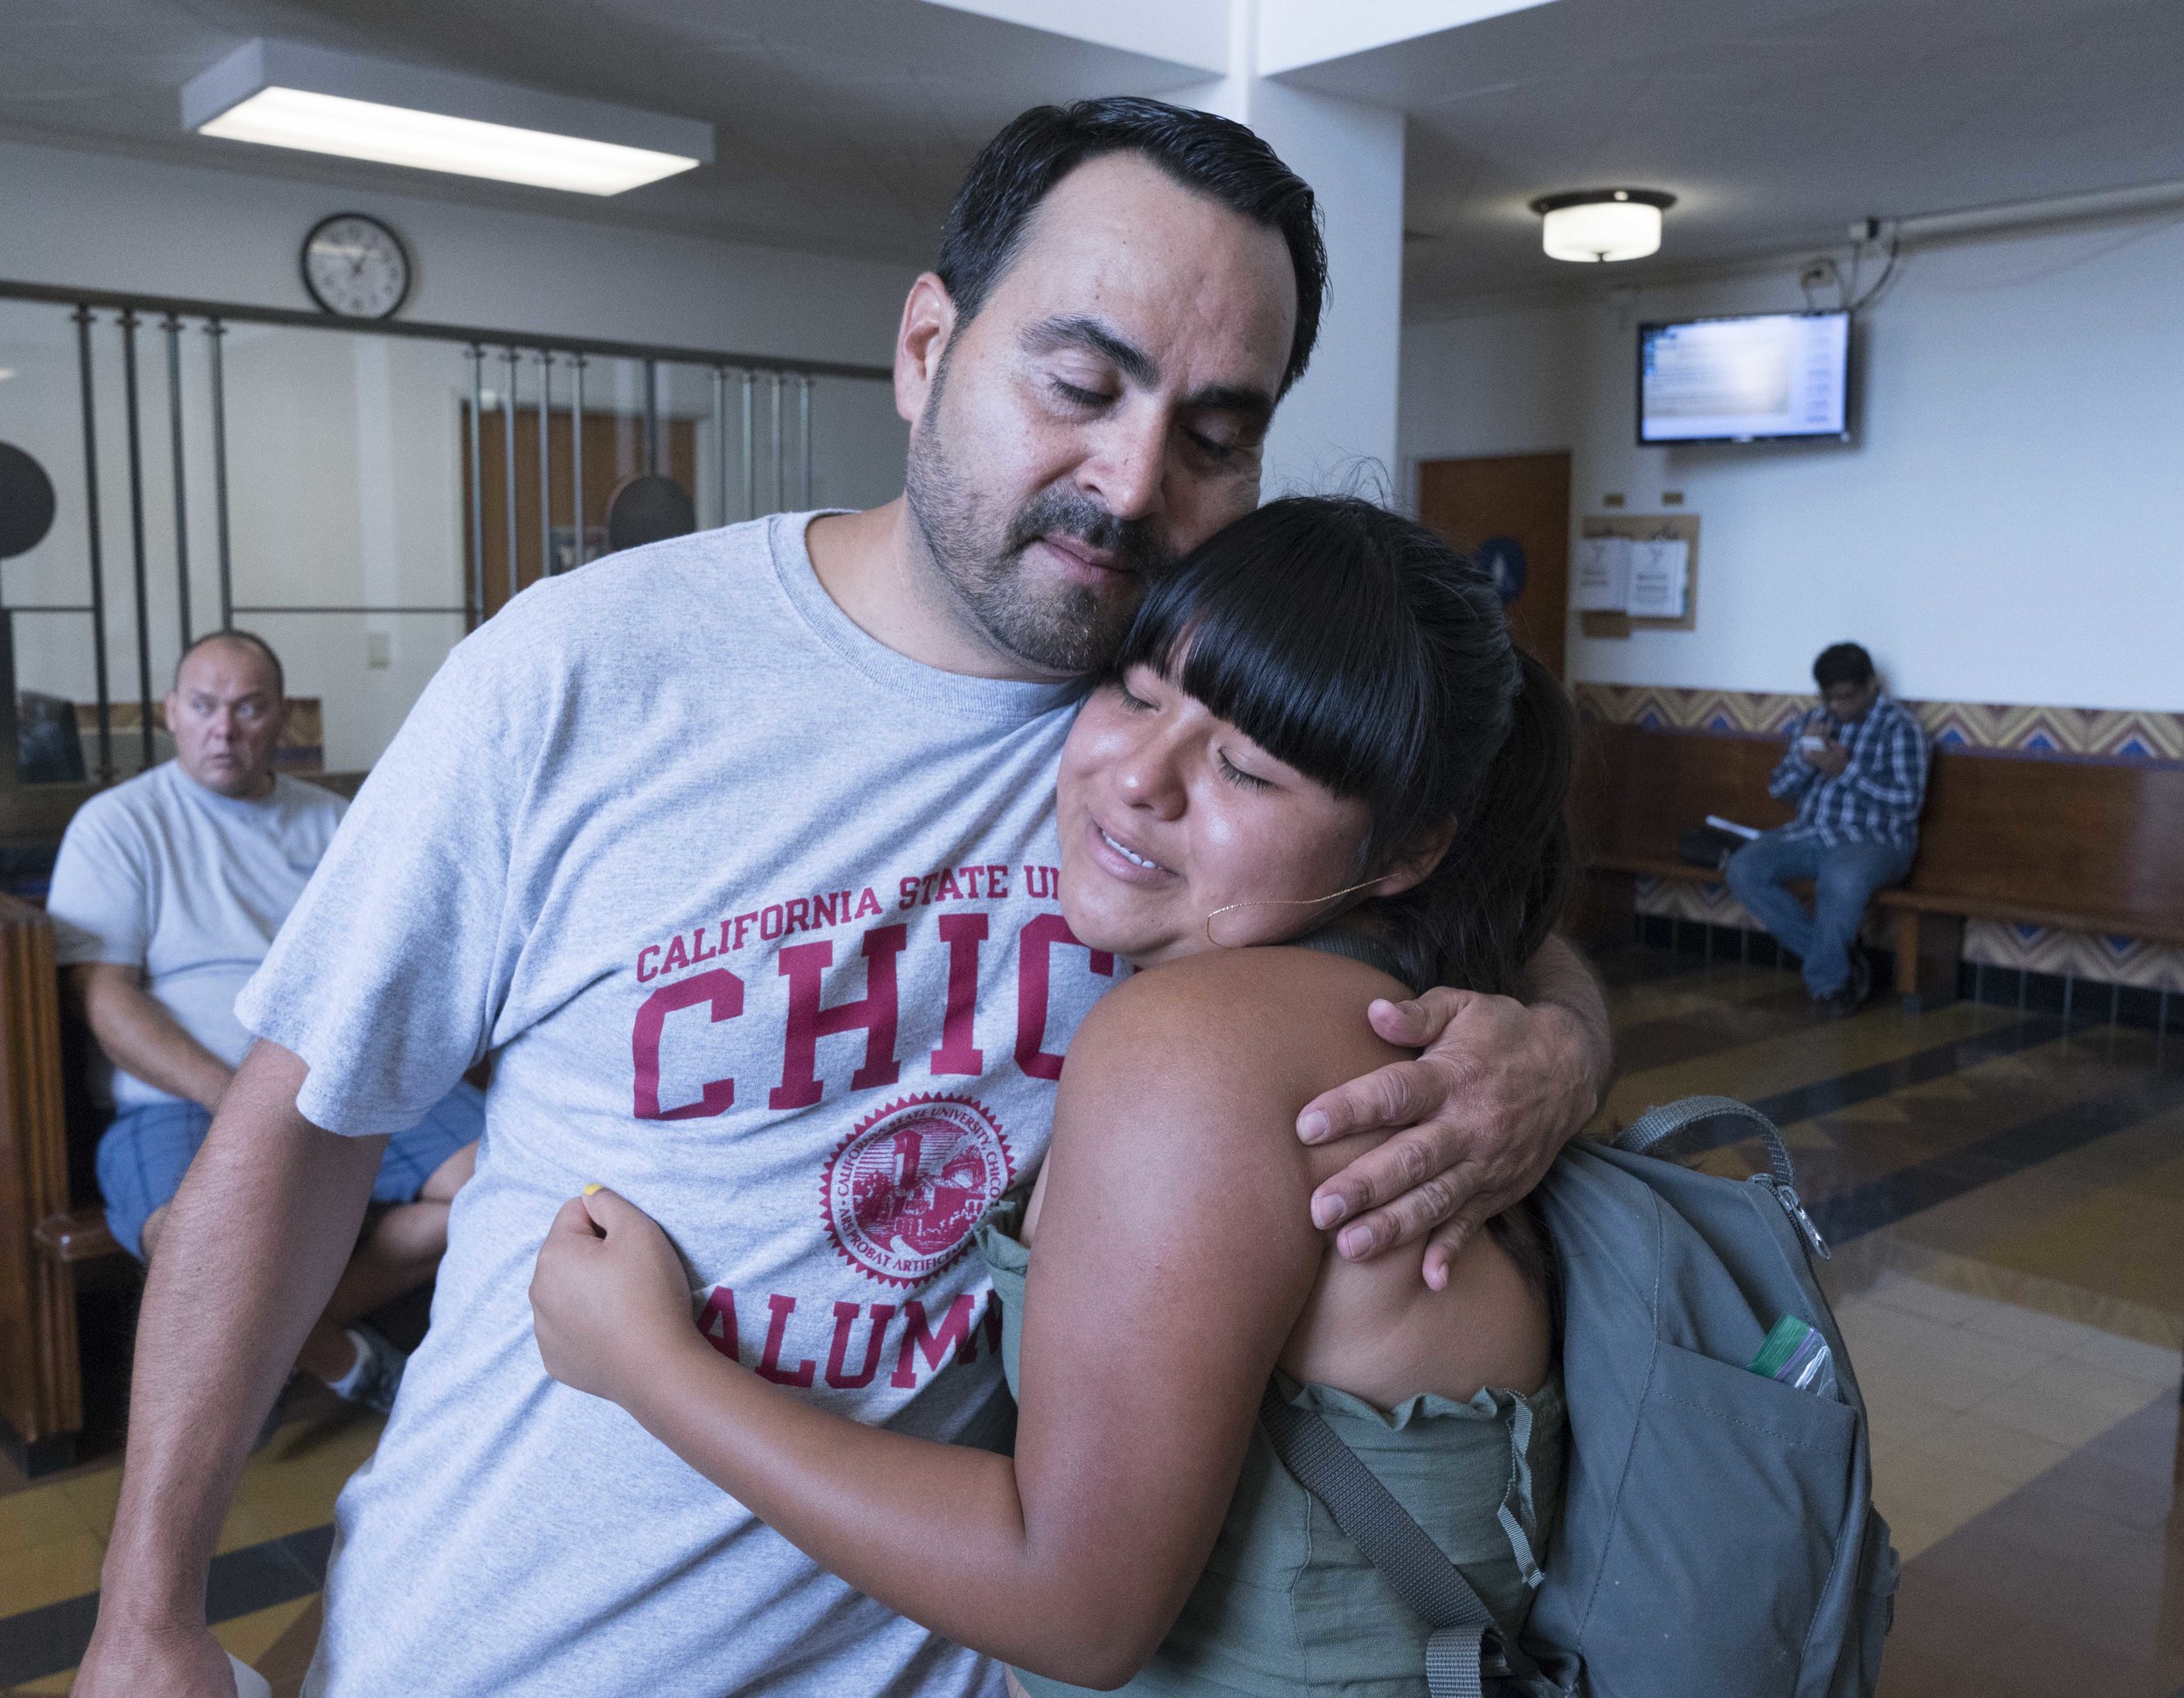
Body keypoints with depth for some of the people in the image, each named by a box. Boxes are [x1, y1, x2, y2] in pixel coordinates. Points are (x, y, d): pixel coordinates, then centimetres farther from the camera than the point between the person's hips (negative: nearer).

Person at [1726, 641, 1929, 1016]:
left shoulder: (1899, 726, -3)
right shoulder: (1811, 721, 14)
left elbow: (1909, 801, -12)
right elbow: (1778, 789, 14)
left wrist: (1846, 770, -18)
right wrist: (1802, 758, -7)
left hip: (1875, 841, -6)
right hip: (1809, 834, 6)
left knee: (1841, 877, -41)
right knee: (1743, 869, -21)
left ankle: (1827, 979, -15)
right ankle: (1843, 960, -10)